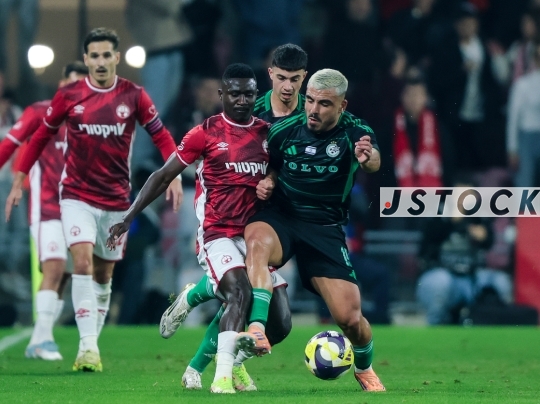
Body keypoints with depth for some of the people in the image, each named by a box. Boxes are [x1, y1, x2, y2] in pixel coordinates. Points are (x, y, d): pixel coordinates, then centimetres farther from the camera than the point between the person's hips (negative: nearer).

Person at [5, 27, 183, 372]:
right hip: (77, 196, -2)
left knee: (103, 275, 10)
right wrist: (19, 182, 7)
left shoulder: (134, 96, -2)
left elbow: (160, 135, 5)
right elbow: (41, 137, 8)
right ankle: (88, 347, -24)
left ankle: (93, 341, 24)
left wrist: (174, 175, -9)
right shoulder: (69, 96, -3)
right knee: (83, 260, -20)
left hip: (117, 198, 2)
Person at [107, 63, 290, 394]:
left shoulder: (268, 133, 9)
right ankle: (223, 376, -30)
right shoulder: (206, 134, -2)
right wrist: (129, 218, -2)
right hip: (218, 234, -5)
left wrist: (272, 185, 1)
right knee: (240, 292, -31)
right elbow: (164, 176, 1)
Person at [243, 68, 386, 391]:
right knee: (257, 239, -37)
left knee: (350, 319, -5)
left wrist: (367, 158, -56)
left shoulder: (356, 132, -9)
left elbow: (374, 162, -32)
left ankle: (364, 368, 29)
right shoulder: (284, 131, -2)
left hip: (326, 228, -1)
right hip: (280, 217, 1)